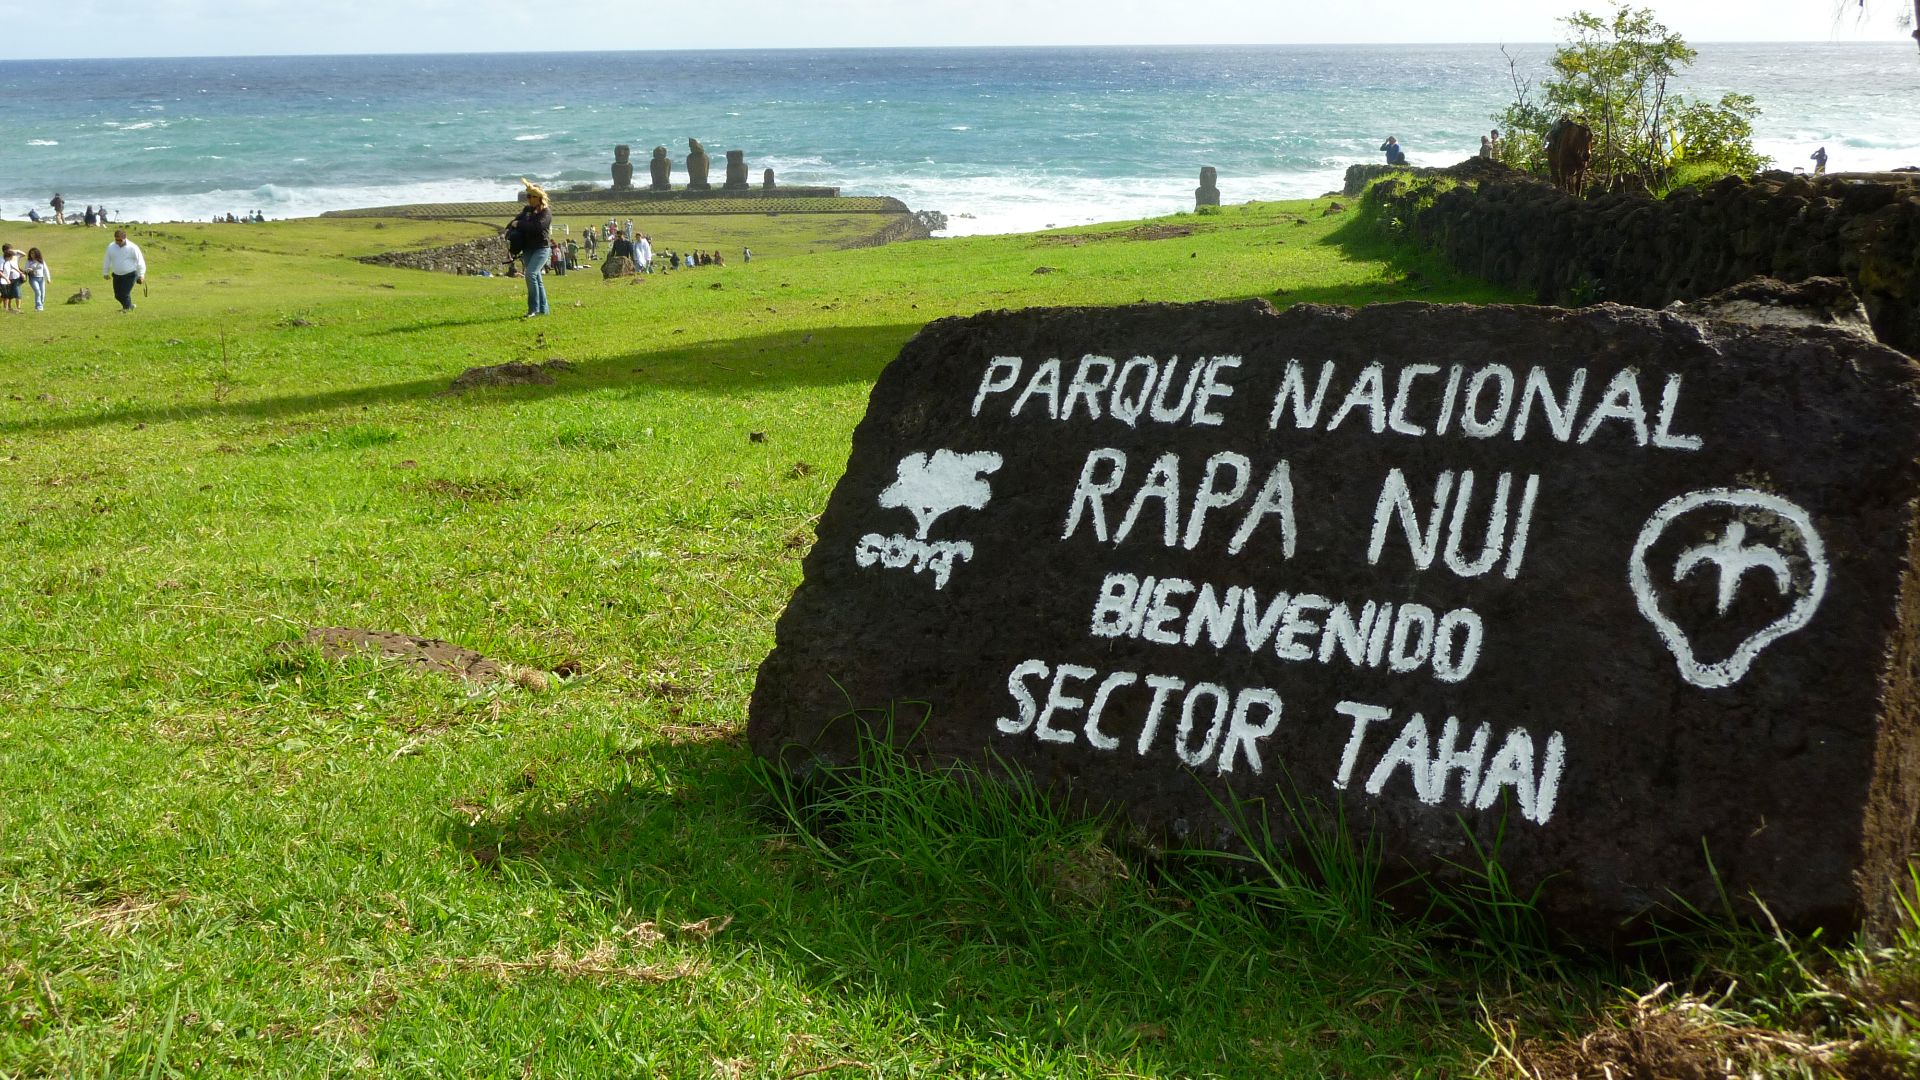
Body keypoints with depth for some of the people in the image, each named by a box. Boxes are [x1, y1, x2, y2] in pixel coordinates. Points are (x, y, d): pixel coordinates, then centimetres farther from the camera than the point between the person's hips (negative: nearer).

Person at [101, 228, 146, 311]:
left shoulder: (133, 247, -13)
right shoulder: (111, 247, -1)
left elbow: (140, 261, -8)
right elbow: (107, 260, 12)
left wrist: (141, 275, -9)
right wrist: (105, 273, 18)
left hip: (130, 275, -5)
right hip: (117, 275, 5)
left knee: (125, 294, -12)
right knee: (118, 295, 9)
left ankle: (127, 308, 8)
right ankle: (130, 306, 32)